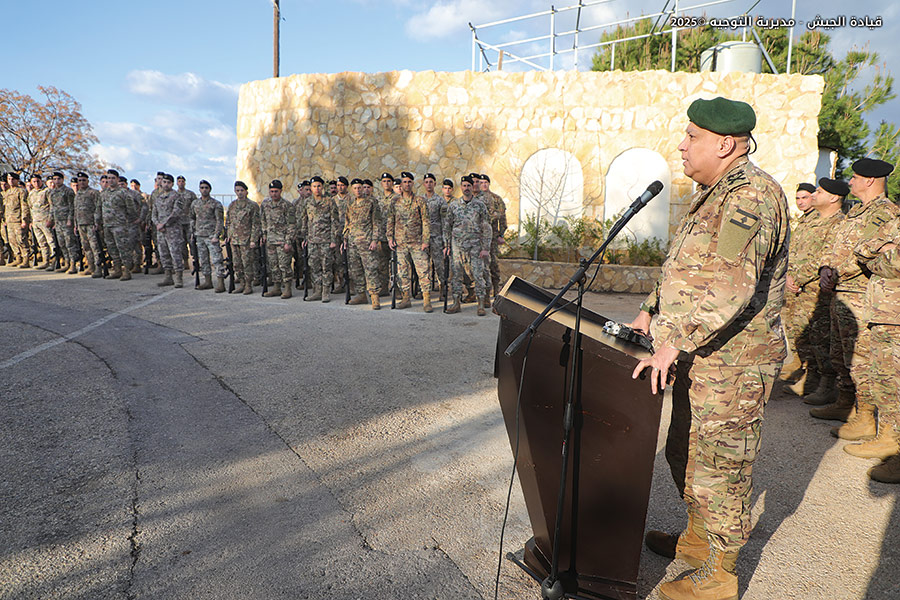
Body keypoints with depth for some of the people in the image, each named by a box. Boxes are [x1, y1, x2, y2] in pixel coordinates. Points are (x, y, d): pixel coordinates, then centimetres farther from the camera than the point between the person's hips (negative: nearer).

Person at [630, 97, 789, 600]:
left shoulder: (752, 194, -19)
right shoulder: (714, 194, 15)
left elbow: (732, 284, -32)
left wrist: (675, 342, -35)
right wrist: (650, 313, 17)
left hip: (733, 361, -10)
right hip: (701, 357, 10)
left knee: (721, 465, 3)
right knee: (686, 451, 21)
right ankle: (698, 538, 41)